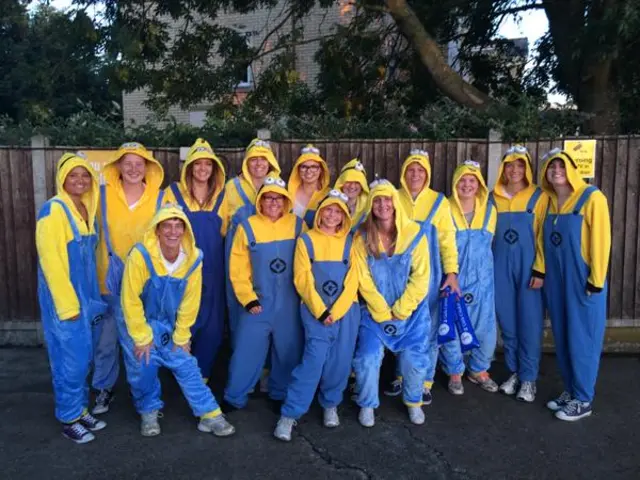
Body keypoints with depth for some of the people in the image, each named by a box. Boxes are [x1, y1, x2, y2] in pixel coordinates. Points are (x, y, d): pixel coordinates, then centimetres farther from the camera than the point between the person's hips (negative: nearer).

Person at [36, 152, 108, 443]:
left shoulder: (86, 209, 10)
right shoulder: (53, 210, -14)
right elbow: (50, 260, -17)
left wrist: (89, 298, 10)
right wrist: (67, 304, -17)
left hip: (84, 294, 7)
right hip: (62, 297, -7)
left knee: (83, 356, 14)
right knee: (71, 358, -1)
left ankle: (80, 409, 27)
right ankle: (69, 419, 14)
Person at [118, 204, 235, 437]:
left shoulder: (194, 258, -16)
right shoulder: (141, 255, -29)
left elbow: (190, 302, -6)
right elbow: (130, 300, -20)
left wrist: (181, 336, -1)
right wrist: (142, 337, -13)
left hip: (167, 324, 3)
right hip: (137, 322, -3)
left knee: (186, 365, 2)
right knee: (143, 366, -6)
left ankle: (209, 414, 11)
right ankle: (149, 411, 21)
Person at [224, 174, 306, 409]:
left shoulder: (297, 224, 0)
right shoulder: (247, 227, -4)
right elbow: (238, 269, -4)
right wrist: (248, 299, -9)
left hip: (289, 303, 2)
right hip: (258, 301, -1)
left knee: (289, 351, 12)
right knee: (246, 352, 2)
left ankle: (281, 395, 31)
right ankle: (235, 398, 20)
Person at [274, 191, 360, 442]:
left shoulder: (350, 242, 6)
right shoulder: (306, 240, 2)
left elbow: (353, 281, 0)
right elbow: (303, 280, -4)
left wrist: (336, 311, -10)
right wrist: (321, 311, -12)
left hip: (346, 310, 2)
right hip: (315, 311, -2)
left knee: (340, 362, 5)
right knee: (314, 359, -11)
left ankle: (330, 405, 29)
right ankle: (289, 414, 0)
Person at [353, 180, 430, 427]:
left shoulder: (414, 232, -10)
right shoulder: (362, 237, -9)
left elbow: (420, 277, -9)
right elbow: (363, 279, -9)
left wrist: (400, 310, -11)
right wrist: (382, 312, -11)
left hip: (411, 311, 0)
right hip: (375, 312, 0)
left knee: (414, 360, 4)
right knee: (368, 359, -5)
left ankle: (414, 402, 32)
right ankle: (367, 405, 21)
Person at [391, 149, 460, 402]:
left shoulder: (439, 201, 1)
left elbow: (447, 239, 0)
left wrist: (451, 272, -9)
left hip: (429, 274, -1)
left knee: (428, 328, 4)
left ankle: (424, 383, 18)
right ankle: (402, 377, 25)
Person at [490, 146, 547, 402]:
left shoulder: (539, 197, -1)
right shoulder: (493, 198, 7)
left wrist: (540, 270, -9)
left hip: (528, 266, -3)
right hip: (500, 266, 3)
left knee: (529, 322, 1)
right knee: (507, 322, 9)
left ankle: (528, 377, 13)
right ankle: (514, 372, 24)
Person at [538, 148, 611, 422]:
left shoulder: (591, 198, -9)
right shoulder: (548, 201, 9)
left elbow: (601, 240, -12)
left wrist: (596, 280, -14)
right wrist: (540, 271, 8)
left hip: (582, 281, -6)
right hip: (556, 281, 6)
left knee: (582, 340, 2)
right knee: (563, 339, 12)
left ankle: (583, 400, 14)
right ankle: (570, 391, 26)